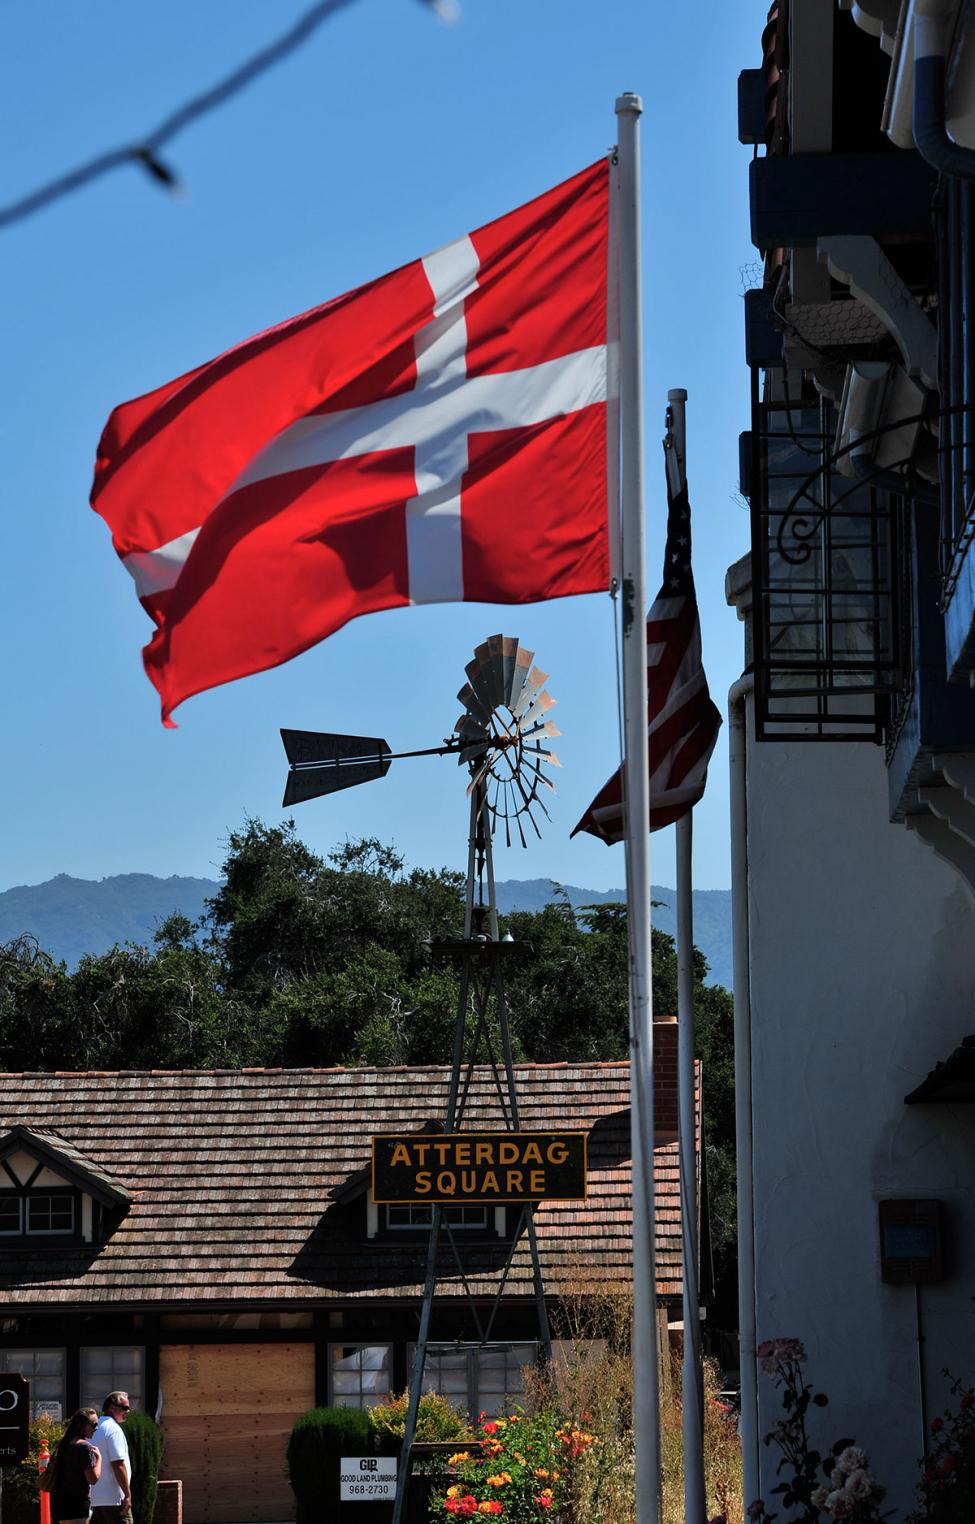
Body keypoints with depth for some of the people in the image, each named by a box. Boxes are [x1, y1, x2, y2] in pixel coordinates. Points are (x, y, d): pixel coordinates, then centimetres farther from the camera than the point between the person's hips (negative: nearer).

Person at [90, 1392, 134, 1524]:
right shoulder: (113, 1429, -11)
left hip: (95, 1498, 9)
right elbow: (118, 1464, -18)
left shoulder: (94, 1430, 17)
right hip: (114, 1498, -9)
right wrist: (128, 1494, -18)